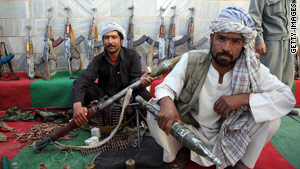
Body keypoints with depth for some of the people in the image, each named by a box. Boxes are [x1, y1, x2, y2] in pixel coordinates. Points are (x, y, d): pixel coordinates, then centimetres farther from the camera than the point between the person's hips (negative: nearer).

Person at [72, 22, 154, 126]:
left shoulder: (132, 55, -9)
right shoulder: (98, 60, -10)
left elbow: (134, 79, -15)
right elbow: (82, 80, -24)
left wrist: (141, 82, -44)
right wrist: (77, 105, -45)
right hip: (105, 94, 1)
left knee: (146, 96, -30)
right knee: (86, 89, -25)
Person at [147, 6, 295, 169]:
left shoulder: (253, 70, -13)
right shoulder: (190, 60, -16)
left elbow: (287, 97, -15)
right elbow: (165, 87, -17)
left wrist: (243, 98, -31)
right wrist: (166, 103, -43)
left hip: (230, 137, 1)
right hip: (191, 132, 0)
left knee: (270, 115, -21)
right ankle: (173, 156, 7)